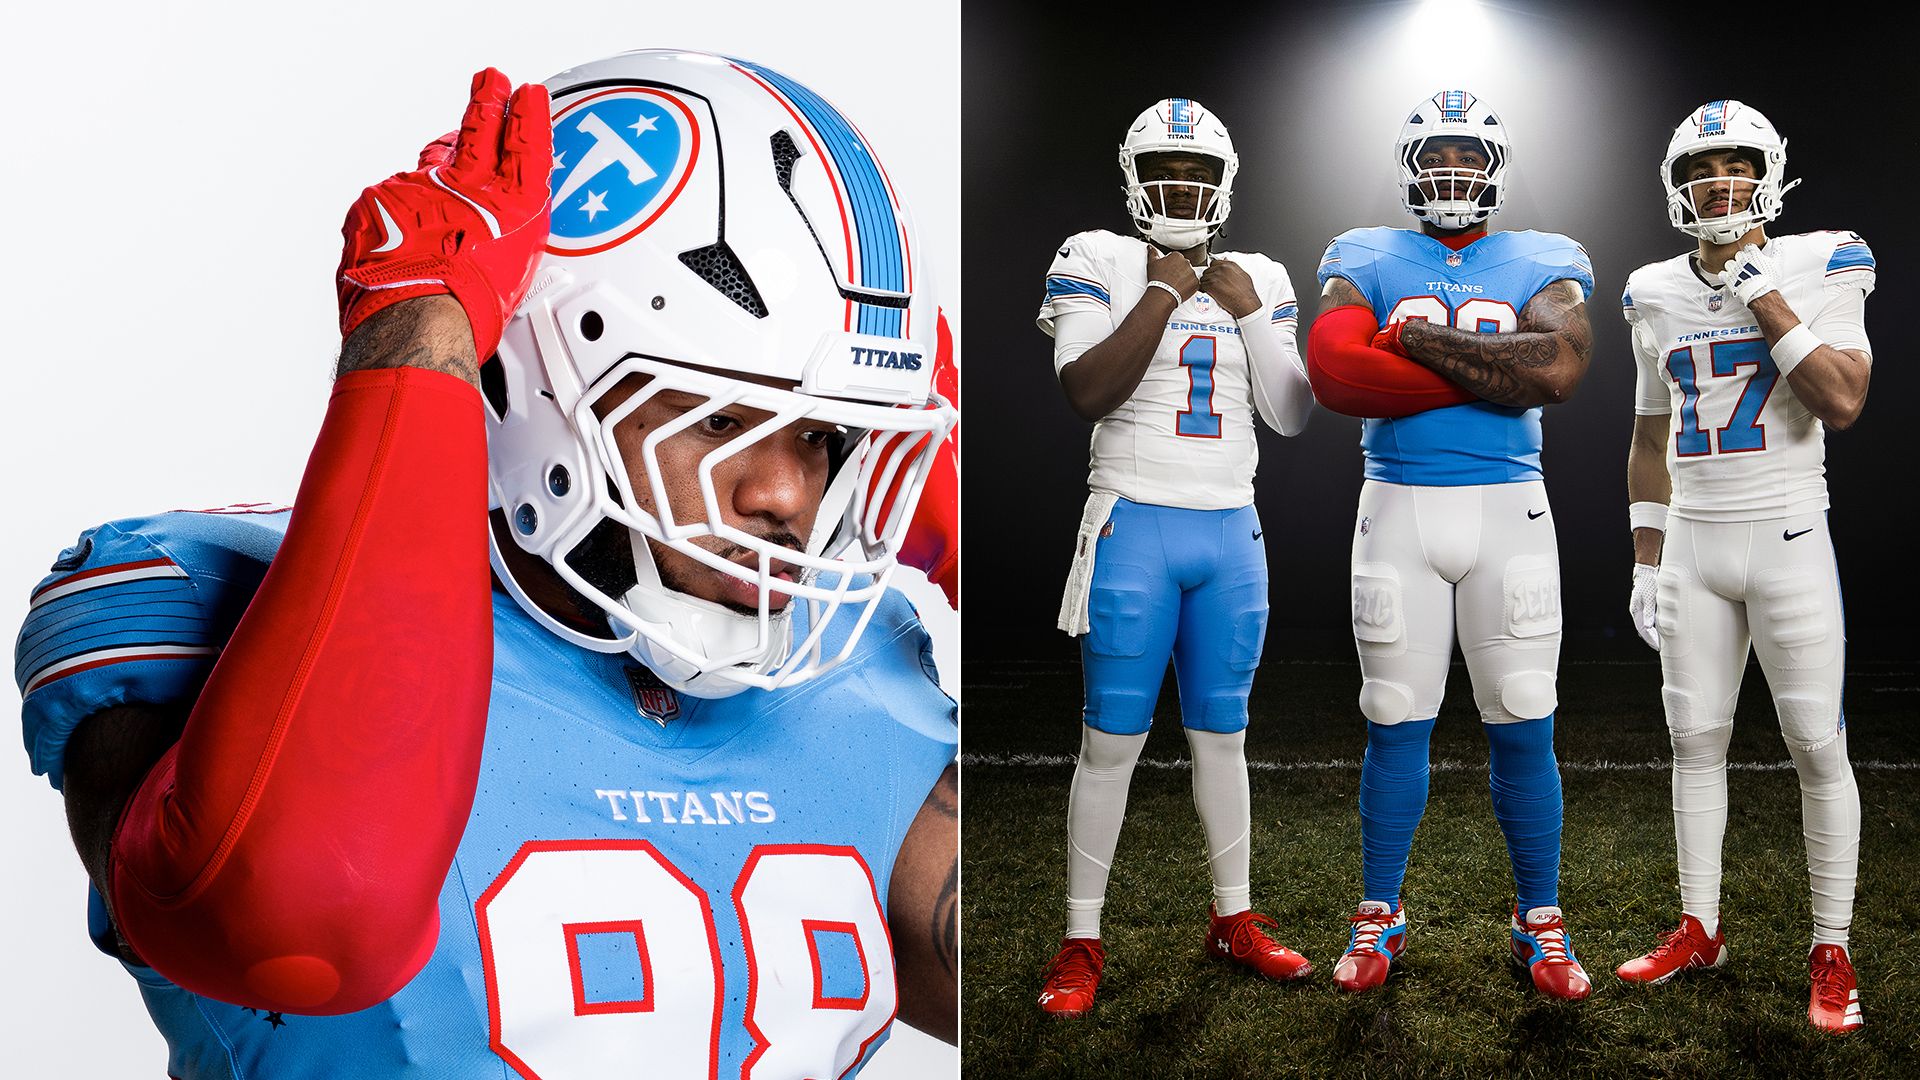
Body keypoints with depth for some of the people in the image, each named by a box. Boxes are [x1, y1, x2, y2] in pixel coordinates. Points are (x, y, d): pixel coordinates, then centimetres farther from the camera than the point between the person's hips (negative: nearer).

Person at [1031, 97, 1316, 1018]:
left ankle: (1235, 920, 25)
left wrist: (1249, 313, -4)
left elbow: (1290, 417, 5)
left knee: (1222, 732, 12)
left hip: (1231, 532, 4)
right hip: (1135, 526, -4)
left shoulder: (1259, 282, 11)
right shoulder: (1100, 262, -2)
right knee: (1112, 739, -1)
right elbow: (1088, 396, -15)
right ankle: (1081, 943, 8)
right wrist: (1163, 295, -14)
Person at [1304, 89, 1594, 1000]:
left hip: (1508, 512, 0)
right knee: (1395, 723, 5)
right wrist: (1494, 369, -13)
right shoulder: (1366, 260, 5)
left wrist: (1417, 336, -14)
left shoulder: (1542, 264, 7)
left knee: (1523, 728, 3)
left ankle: (1541, 924, 17)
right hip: (1399, 509, 0)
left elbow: (1560, 370, -14)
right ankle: (1379, 917, 18)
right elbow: (1336, 373, -14)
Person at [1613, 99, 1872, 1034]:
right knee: (1695, 736, 7)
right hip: (1692, 542, 4)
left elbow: (1843, 404, -16)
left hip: (1786, 535, -4)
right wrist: (1645, 560, 10)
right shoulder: (1657, 295, 8)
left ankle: (1832, 953, 9)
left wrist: (1766, 300, -16)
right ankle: (1699, 930, 19)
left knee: (1816, 743, -2)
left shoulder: (1821, 268, -4)